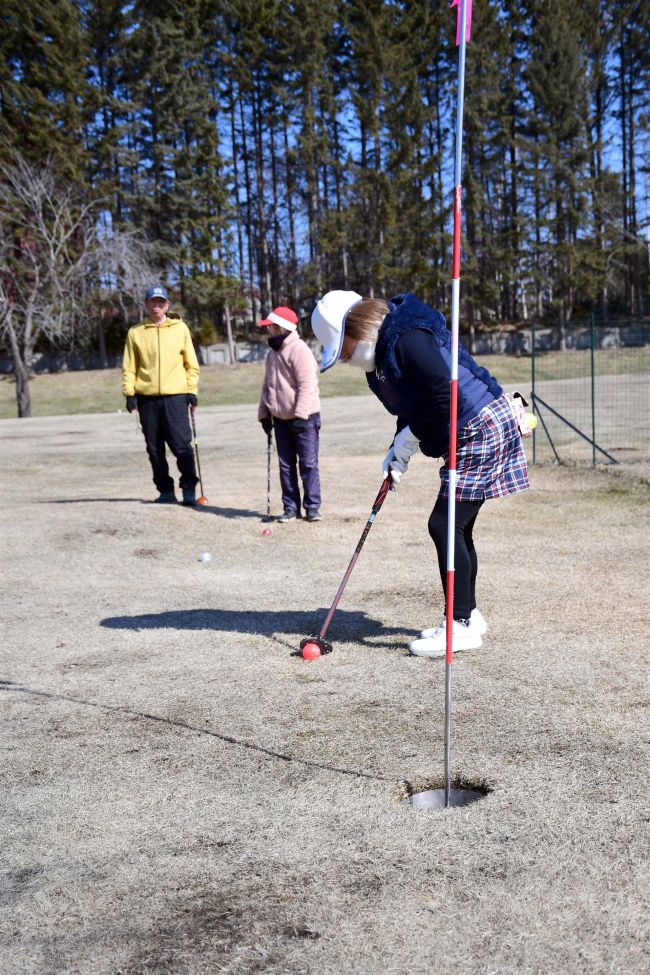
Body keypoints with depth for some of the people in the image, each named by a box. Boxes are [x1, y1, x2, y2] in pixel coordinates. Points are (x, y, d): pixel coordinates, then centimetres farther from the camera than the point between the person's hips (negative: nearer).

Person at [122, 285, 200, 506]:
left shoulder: (180, 328, 7)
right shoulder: (136, 332, 8)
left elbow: (191, 363, 7)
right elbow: (129, 366, 8)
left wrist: (192, 390, 0)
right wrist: (129, 392, -1)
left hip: (175, 396, -2)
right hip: (147, 398, 2)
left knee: (182, 445, -8)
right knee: (154, 448, 6)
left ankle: (189, 489, -1)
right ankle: (166, 490, 14)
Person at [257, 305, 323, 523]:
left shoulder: (300, 350, -12)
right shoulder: (273, 353, 15)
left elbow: (307, 385, -19)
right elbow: (267, 386, 21)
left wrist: (300, 414, -22)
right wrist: (264, 414, 17)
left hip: (304, 419, -8)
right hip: (281, 419, 8)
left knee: (308, 464, -4)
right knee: (286, 465, 8)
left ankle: (312, 507, 2)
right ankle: (291, 507, 14)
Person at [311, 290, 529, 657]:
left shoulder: (407, 338, -21)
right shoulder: (383, 349, 11)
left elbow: (447, 397, -25)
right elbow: (412, 408, 16)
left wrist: (410, 438, -12)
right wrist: (398, 452, 2)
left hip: (483, 429, -10)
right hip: (469, 437, 10)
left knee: (445, 525, -10)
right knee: (457, 529, 14)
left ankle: (462, 625, -2)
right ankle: (469, 615, 26)